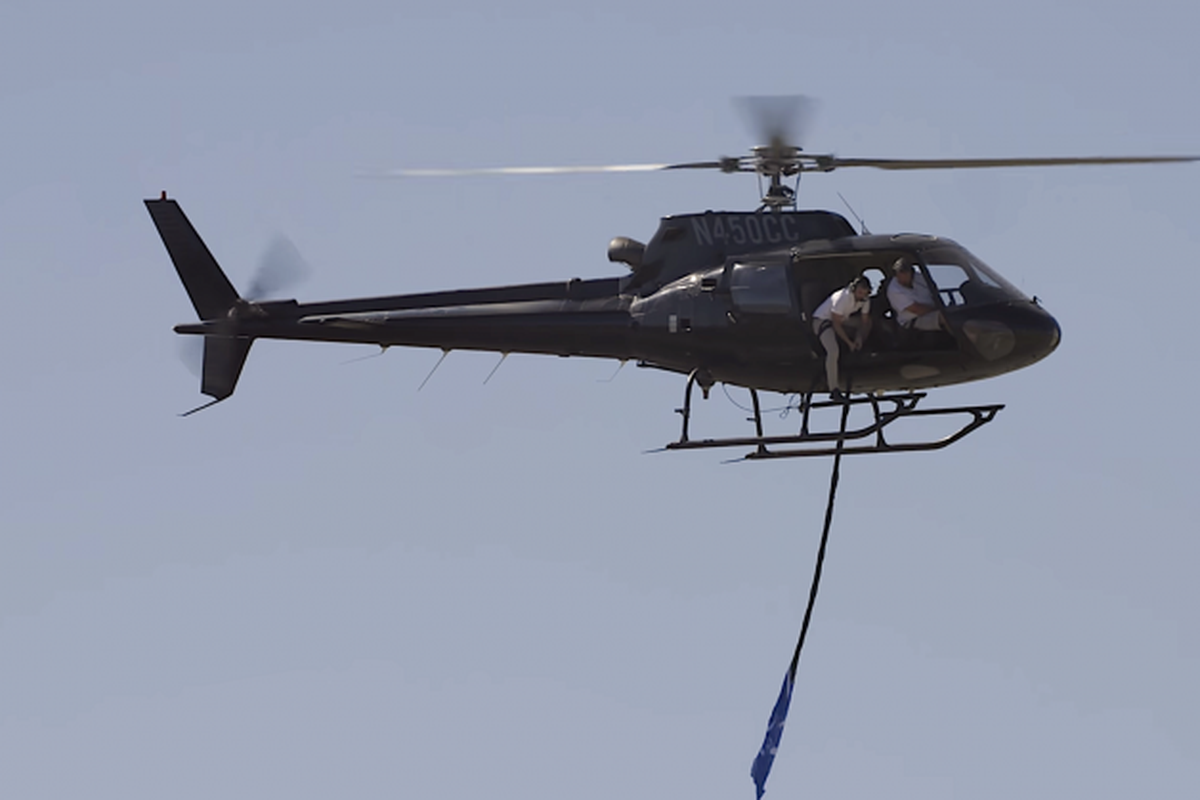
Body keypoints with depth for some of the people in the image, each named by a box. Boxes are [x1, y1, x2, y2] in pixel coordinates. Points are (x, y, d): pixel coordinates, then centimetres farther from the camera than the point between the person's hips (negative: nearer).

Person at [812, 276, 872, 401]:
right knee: (833, 351, -31)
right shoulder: (843, 298, -31)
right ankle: (834, 390, -33)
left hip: (842, 320, 8)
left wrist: (859, 338, -16)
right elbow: (836, 324, -26)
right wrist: (849, 342, -24)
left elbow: (864, 322, 1)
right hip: (822, 319, -8)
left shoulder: (865, 300, -10)